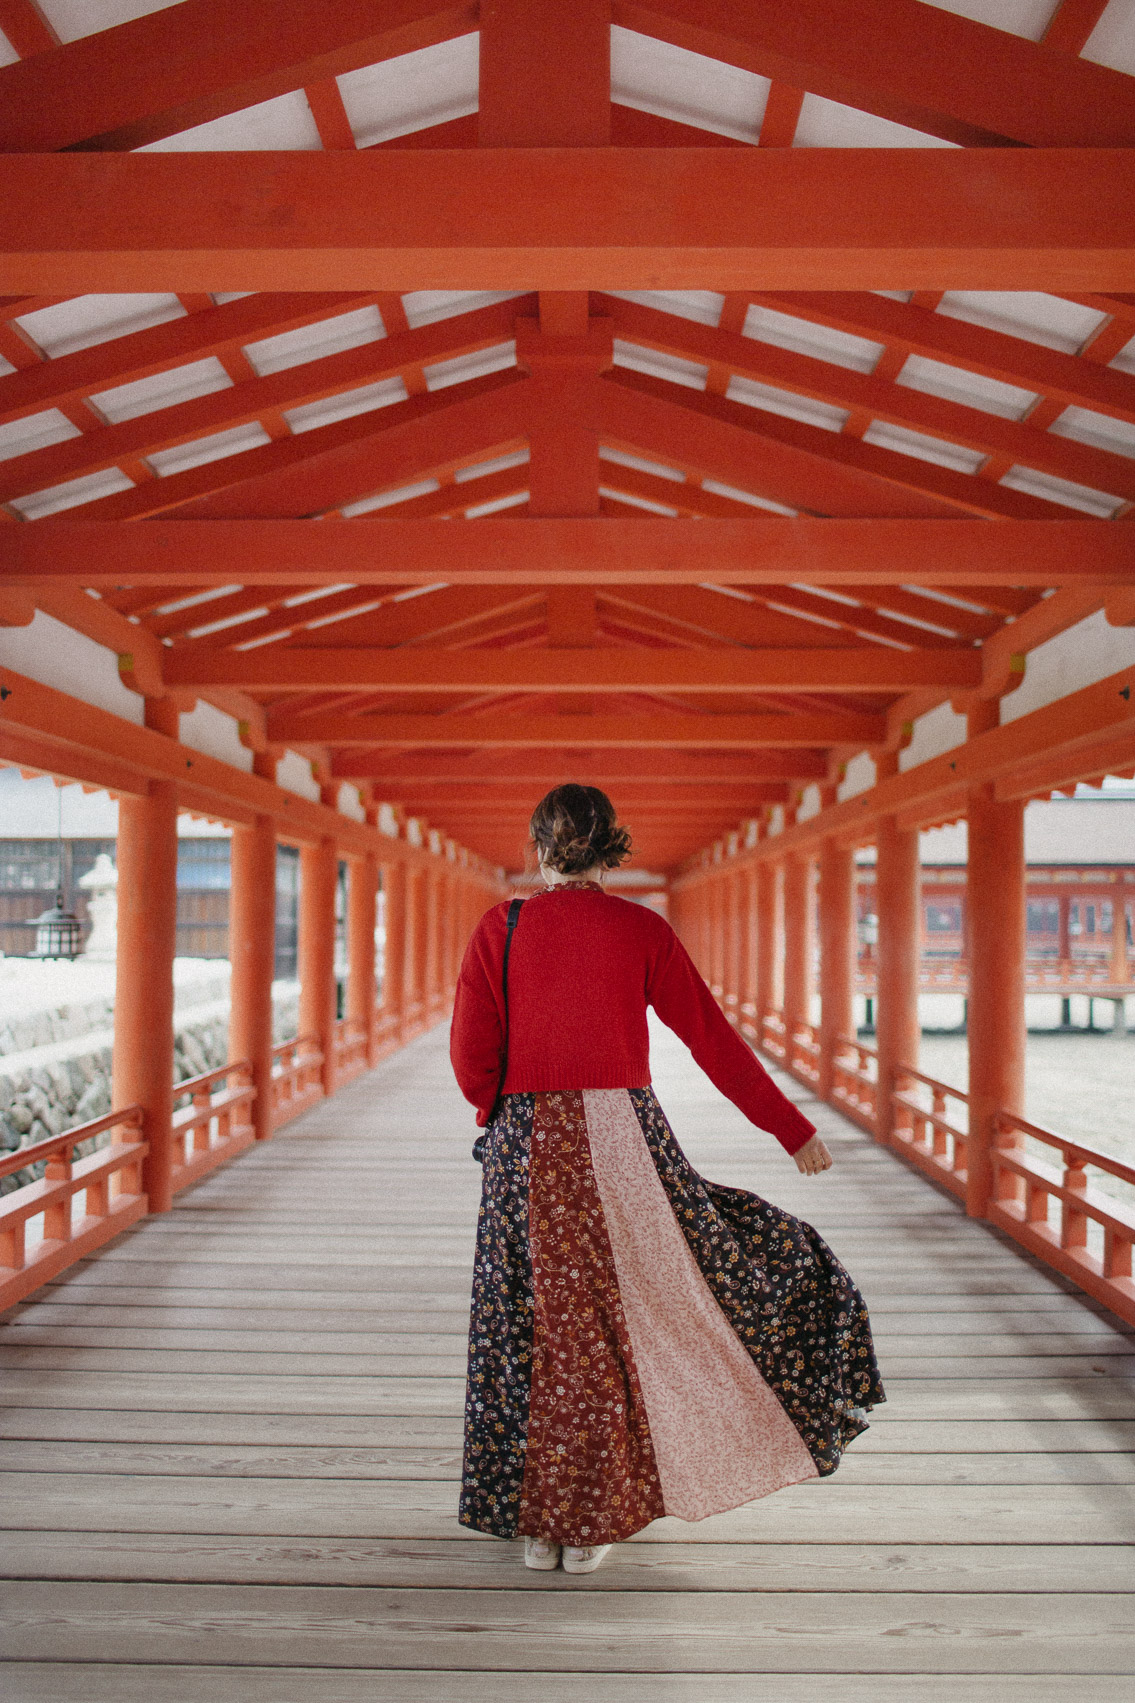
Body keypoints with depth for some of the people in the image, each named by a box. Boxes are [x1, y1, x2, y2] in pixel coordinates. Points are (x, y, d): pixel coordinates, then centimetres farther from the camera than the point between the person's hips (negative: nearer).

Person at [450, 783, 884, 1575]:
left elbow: (472, 1056, -4)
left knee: (536, 1328, 12)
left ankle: (536, 1520, 21)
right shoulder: (642, 930, -3)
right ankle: (589, 1524, 20)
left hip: (528, 1148, 1)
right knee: (615, 1325, 14)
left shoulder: (500, 928, -3)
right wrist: (794, 1129, 7)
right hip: (623, 1143, 0)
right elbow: (715, 1041, -1)